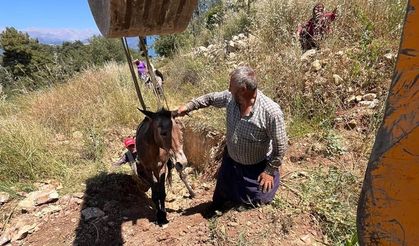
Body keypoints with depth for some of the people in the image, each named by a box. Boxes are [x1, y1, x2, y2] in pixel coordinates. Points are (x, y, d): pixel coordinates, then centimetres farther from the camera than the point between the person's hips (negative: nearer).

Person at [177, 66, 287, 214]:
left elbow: (280, 145, -23)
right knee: (223, 189, 27)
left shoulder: (271, 111, -34)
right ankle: (216, 206, 59)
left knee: (259, 199, 17)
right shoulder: (230, 97, -19)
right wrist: (189, 106, -1)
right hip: (231, 159, 5)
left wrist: (270, 171, -16)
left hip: (257, 166, -4)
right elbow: (211, 98, 2)